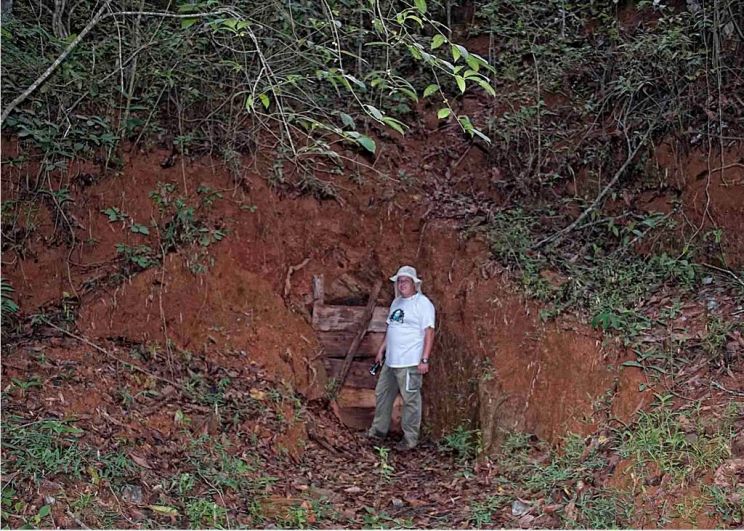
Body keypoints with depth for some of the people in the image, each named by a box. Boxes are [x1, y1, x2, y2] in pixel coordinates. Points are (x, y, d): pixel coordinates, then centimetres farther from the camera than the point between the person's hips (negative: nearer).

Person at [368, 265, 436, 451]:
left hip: (410, 362, -9)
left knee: (411, 400, -1)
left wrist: (424, 359, -19)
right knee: (382, 394, 16)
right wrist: (381, 350, 21)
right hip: (391, 360, 9)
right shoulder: (396, 302, 15)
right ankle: (379, 430, 30)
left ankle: (410, 439, 7)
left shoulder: (423, 303, -11)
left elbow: (429, 332, -15)